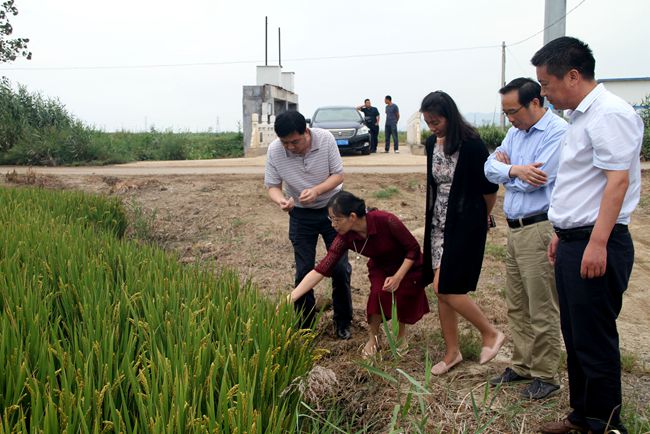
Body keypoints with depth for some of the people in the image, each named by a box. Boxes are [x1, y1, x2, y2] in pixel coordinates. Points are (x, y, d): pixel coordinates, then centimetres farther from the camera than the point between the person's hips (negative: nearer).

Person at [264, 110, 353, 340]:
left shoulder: (325, 139, -21)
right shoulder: (274, 150, -19)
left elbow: (338, 175, -14)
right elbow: (272, 186, -10)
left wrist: (316, 190, -32)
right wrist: (280, 200, -34)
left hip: (332, 208, 0)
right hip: (301, 215, 1)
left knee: (340, 267, 2)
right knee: (304, 271, 3)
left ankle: (343, 321, 21)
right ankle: (304, 324, 19)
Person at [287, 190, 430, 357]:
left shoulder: (386, 221, -35)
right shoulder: (346, 237, -23)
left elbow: (414, 249, -22)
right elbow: (321, 269, -25)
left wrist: (397, 277, -28)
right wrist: (290, 298, -29)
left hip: (408, 266, -2)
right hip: (381, 267, 2)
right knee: (379, 293, -25)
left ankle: (401, 332, 18)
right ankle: (373, 338, 0)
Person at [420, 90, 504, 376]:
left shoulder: (471, 145, -16)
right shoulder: (432, 144, 5)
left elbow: (490, 187, -8)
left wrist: (481, 217, 6)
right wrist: (434, 217, 15)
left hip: (465, 225, -7)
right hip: (439, 224, 7)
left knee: (447, 290, -7)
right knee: (440, 290, 8)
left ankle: (491, 333, 16)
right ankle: (452, 352, 22)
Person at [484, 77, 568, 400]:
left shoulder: (558, 132, -14)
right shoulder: (516, 132, 12)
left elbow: (536, 181, -22)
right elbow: (490, 167, 7)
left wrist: (506, 167, -5)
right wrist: (514, 170, -13)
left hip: (539, 230, -8)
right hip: (515, 228, 8)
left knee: (542, 310, 2)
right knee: (517, 306, 16)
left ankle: (545, 376, 16)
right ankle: (522, 365, 30)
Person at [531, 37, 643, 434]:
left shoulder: (610, 114, -14)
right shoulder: (582, 116, 16)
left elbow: (617, 180, -21)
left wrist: (597, 243, -24)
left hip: (596, 245, -10)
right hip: (574, 242, 10)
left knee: (594, 341, 0)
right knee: (576, 336, 17)